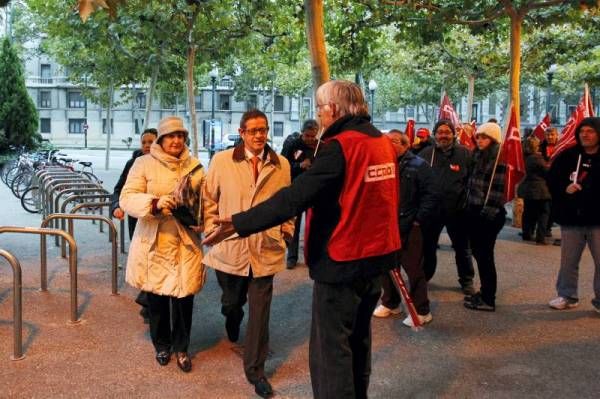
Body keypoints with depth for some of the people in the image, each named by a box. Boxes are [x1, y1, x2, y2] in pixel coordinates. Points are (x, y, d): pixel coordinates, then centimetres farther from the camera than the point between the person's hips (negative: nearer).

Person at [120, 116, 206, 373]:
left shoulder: (194, 165, 8)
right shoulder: (144, 163, -2)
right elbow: (127, 199, -10)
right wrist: (154, 204, -27)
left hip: (185, 241, 2)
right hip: (154, 241, -2)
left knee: (185, 294, 1)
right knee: (157, 295, 8)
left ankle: (181, 347, 22)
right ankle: (162, 345, 31)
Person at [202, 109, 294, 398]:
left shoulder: (281, 165, 1)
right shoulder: (222, 161, -4)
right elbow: (209, 199, 5)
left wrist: (287, 230, 8)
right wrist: (212, 230, 0)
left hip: (265, 249, 0)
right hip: (230, 248, 0)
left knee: (260, 312, 4)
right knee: (232, 301, 20)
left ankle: (255, 370, 19)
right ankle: (233, 321, 58)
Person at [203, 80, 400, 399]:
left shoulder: (338, 147, -19)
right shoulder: (384, 143, 6)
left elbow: (293, 198, -25)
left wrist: (238, 223, -23)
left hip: (341, 261, -8)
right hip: (376, 255, 9)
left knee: (331, 348, 3)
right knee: (358, 338, 22)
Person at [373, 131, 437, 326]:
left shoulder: (419, 165, -7)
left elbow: (430, 196, -10)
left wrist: (419, 220, -13)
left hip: (410, 227, -6)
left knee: (414, 269, 0)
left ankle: (421, 311, 11)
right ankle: (390, 303, 32)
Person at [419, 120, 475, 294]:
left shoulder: (464, 153, -3)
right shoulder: (426, 154, 0)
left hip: (457, 209, -1)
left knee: (462, 248, 12)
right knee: (428, 246, 14)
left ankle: (467, 281, 26)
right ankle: (423, 277, 31)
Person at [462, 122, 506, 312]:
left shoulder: (500, 158, -11)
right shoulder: (477, 155, 14)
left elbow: (499, 188, -15)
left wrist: (490, 211, -18)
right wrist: (468, 206, 15)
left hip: (489, 214, -8)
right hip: (474, 211, 8)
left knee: (485, 255, -3)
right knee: (478, 252, 14)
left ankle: (488, 299, 5)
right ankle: (485, 291, 26)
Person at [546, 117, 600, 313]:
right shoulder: (567, 156, 3)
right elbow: (552, 180, 5)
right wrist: (564, 189, -14)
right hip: (571, 218, 2)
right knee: (568, 261, 12)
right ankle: (567, 296, 26)